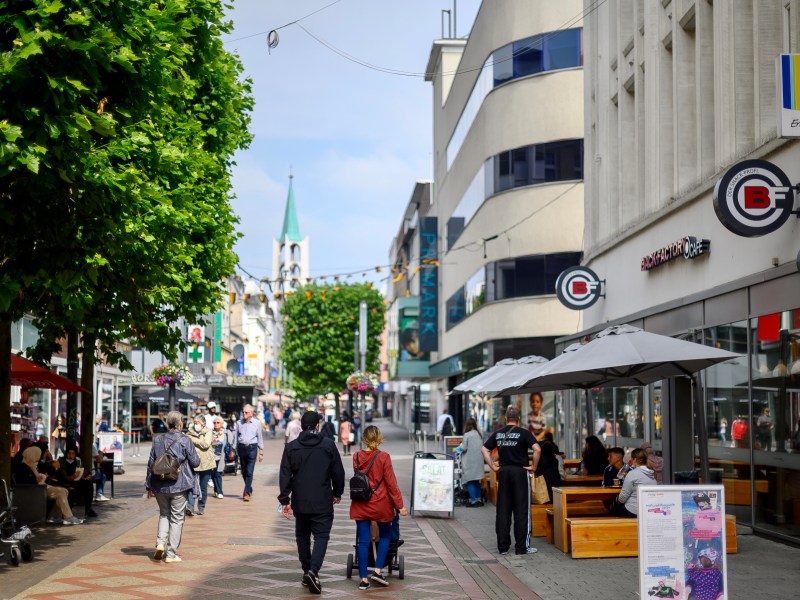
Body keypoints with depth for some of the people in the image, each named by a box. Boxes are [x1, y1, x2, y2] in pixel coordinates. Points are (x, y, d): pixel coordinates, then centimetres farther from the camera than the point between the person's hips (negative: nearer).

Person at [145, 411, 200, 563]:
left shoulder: (158, 440, 3)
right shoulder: (185, 441, -9)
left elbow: (150, 463, 7)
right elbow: (195, 462, -5)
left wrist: (149, 486, 14)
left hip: (159, 486, 4)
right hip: (179, 486, -4)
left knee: (164, 514, 20)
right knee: (177, 518, 6)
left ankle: (160, 543, -1)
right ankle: (170, 554, 7)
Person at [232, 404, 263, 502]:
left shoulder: (256, 423, 1)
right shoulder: (239, 423, 5)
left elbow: (260, 438, 6)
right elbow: (235, 436, 10)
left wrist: (261, 452, 4)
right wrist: (232, 450, 9)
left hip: (252, 448, -3)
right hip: (241, 448, 3)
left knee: (249, 472, -8)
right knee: (244, 471, 10)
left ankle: (246, 493, -5)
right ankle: (250, 489, 28)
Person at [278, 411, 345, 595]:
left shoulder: (291, 447, 0)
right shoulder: (328, 445, -4)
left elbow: (285, 475, -3)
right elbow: (338, 472, 2)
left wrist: (285, 500, 1)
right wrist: (337, 493, 17)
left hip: (300, 502, 2)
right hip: (322, 502, -2)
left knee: (302, 536, 17)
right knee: (321, 536, -1)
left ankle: (307, 572, 21)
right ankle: (313, 571, -20)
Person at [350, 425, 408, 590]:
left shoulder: (356, 457, -1)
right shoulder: (383, 457, -13)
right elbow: (391, 483, -11)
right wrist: (400, 505, -6)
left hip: (360, 505, 3)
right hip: (380, 505, -3)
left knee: (363, 541, 6)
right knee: (385, 535, 18)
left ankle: (363, 579, 5)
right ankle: (378, 570, 7)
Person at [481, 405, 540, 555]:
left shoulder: (498, 434, 7)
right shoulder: (524, 433, -7)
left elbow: (484, 450, 7)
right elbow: (537, 449, -18)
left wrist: (493, 467, 7)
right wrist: (534, 467, -8)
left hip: (503, 472, 4)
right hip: (520, 471, -4)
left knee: (502, 510, 8)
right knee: (521, 510, 0)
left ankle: (503, 546, 10)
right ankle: (522, 547, 1)